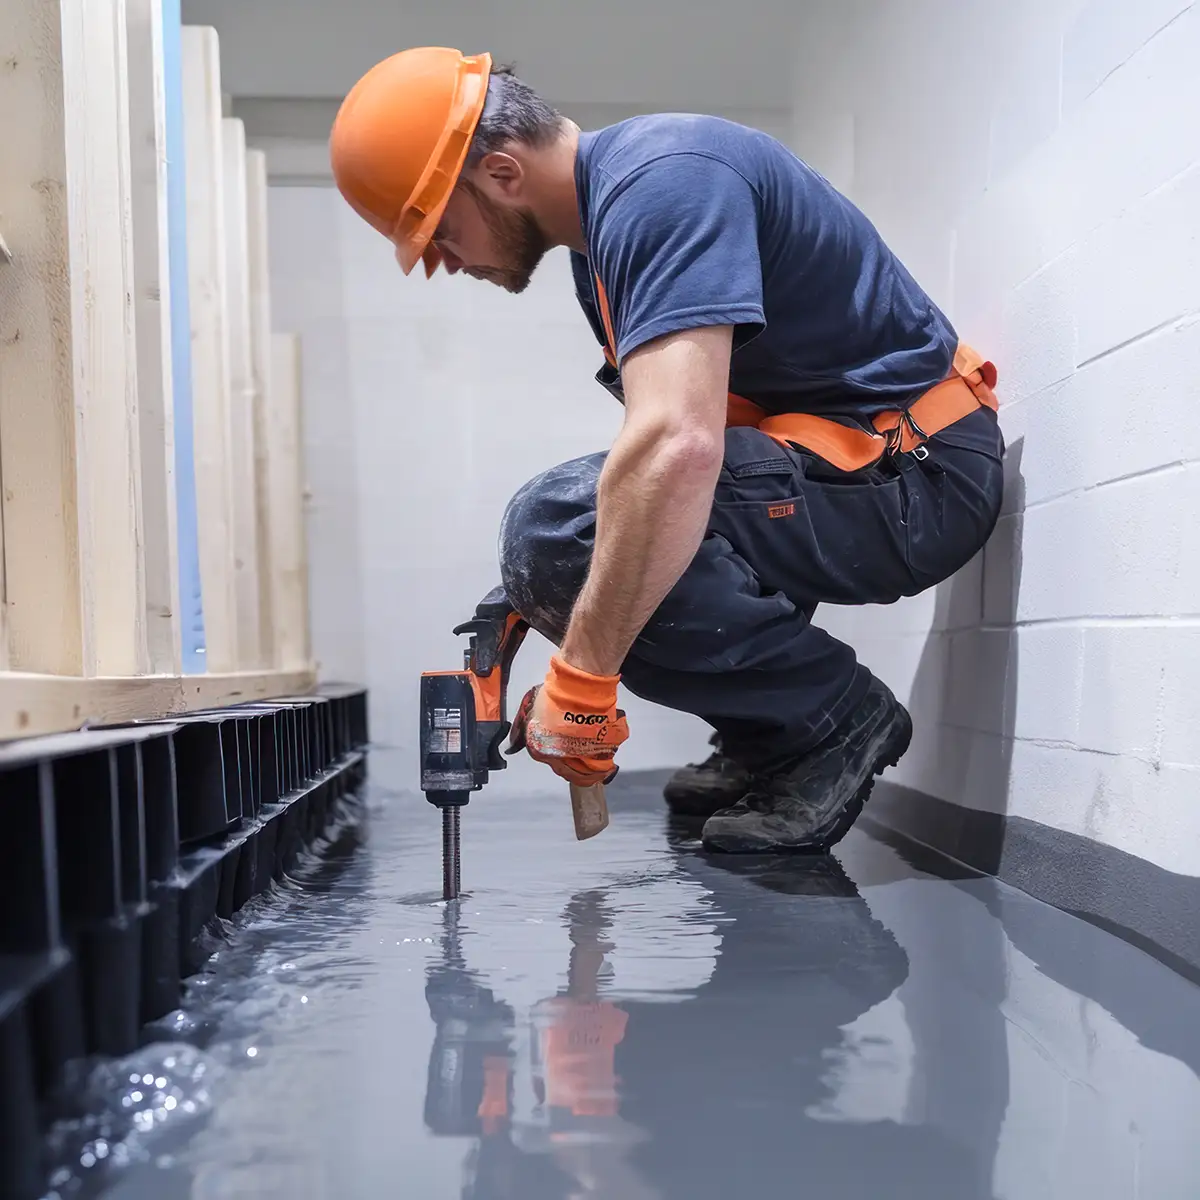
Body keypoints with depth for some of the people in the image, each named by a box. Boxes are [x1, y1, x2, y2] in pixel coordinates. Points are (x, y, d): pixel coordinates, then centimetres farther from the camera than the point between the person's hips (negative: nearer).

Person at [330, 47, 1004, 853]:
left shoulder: (659, 183, -20)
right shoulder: (605, 225, 13)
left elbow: (675, 446, -34)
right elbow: (669, 433, 14)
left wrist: (581, 680, -27)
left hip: (914, 474, -10)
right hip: (836, 459, 10)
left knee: (556, 530, -24)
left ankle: (834, 718, -8)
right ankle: (767, 738, 12)